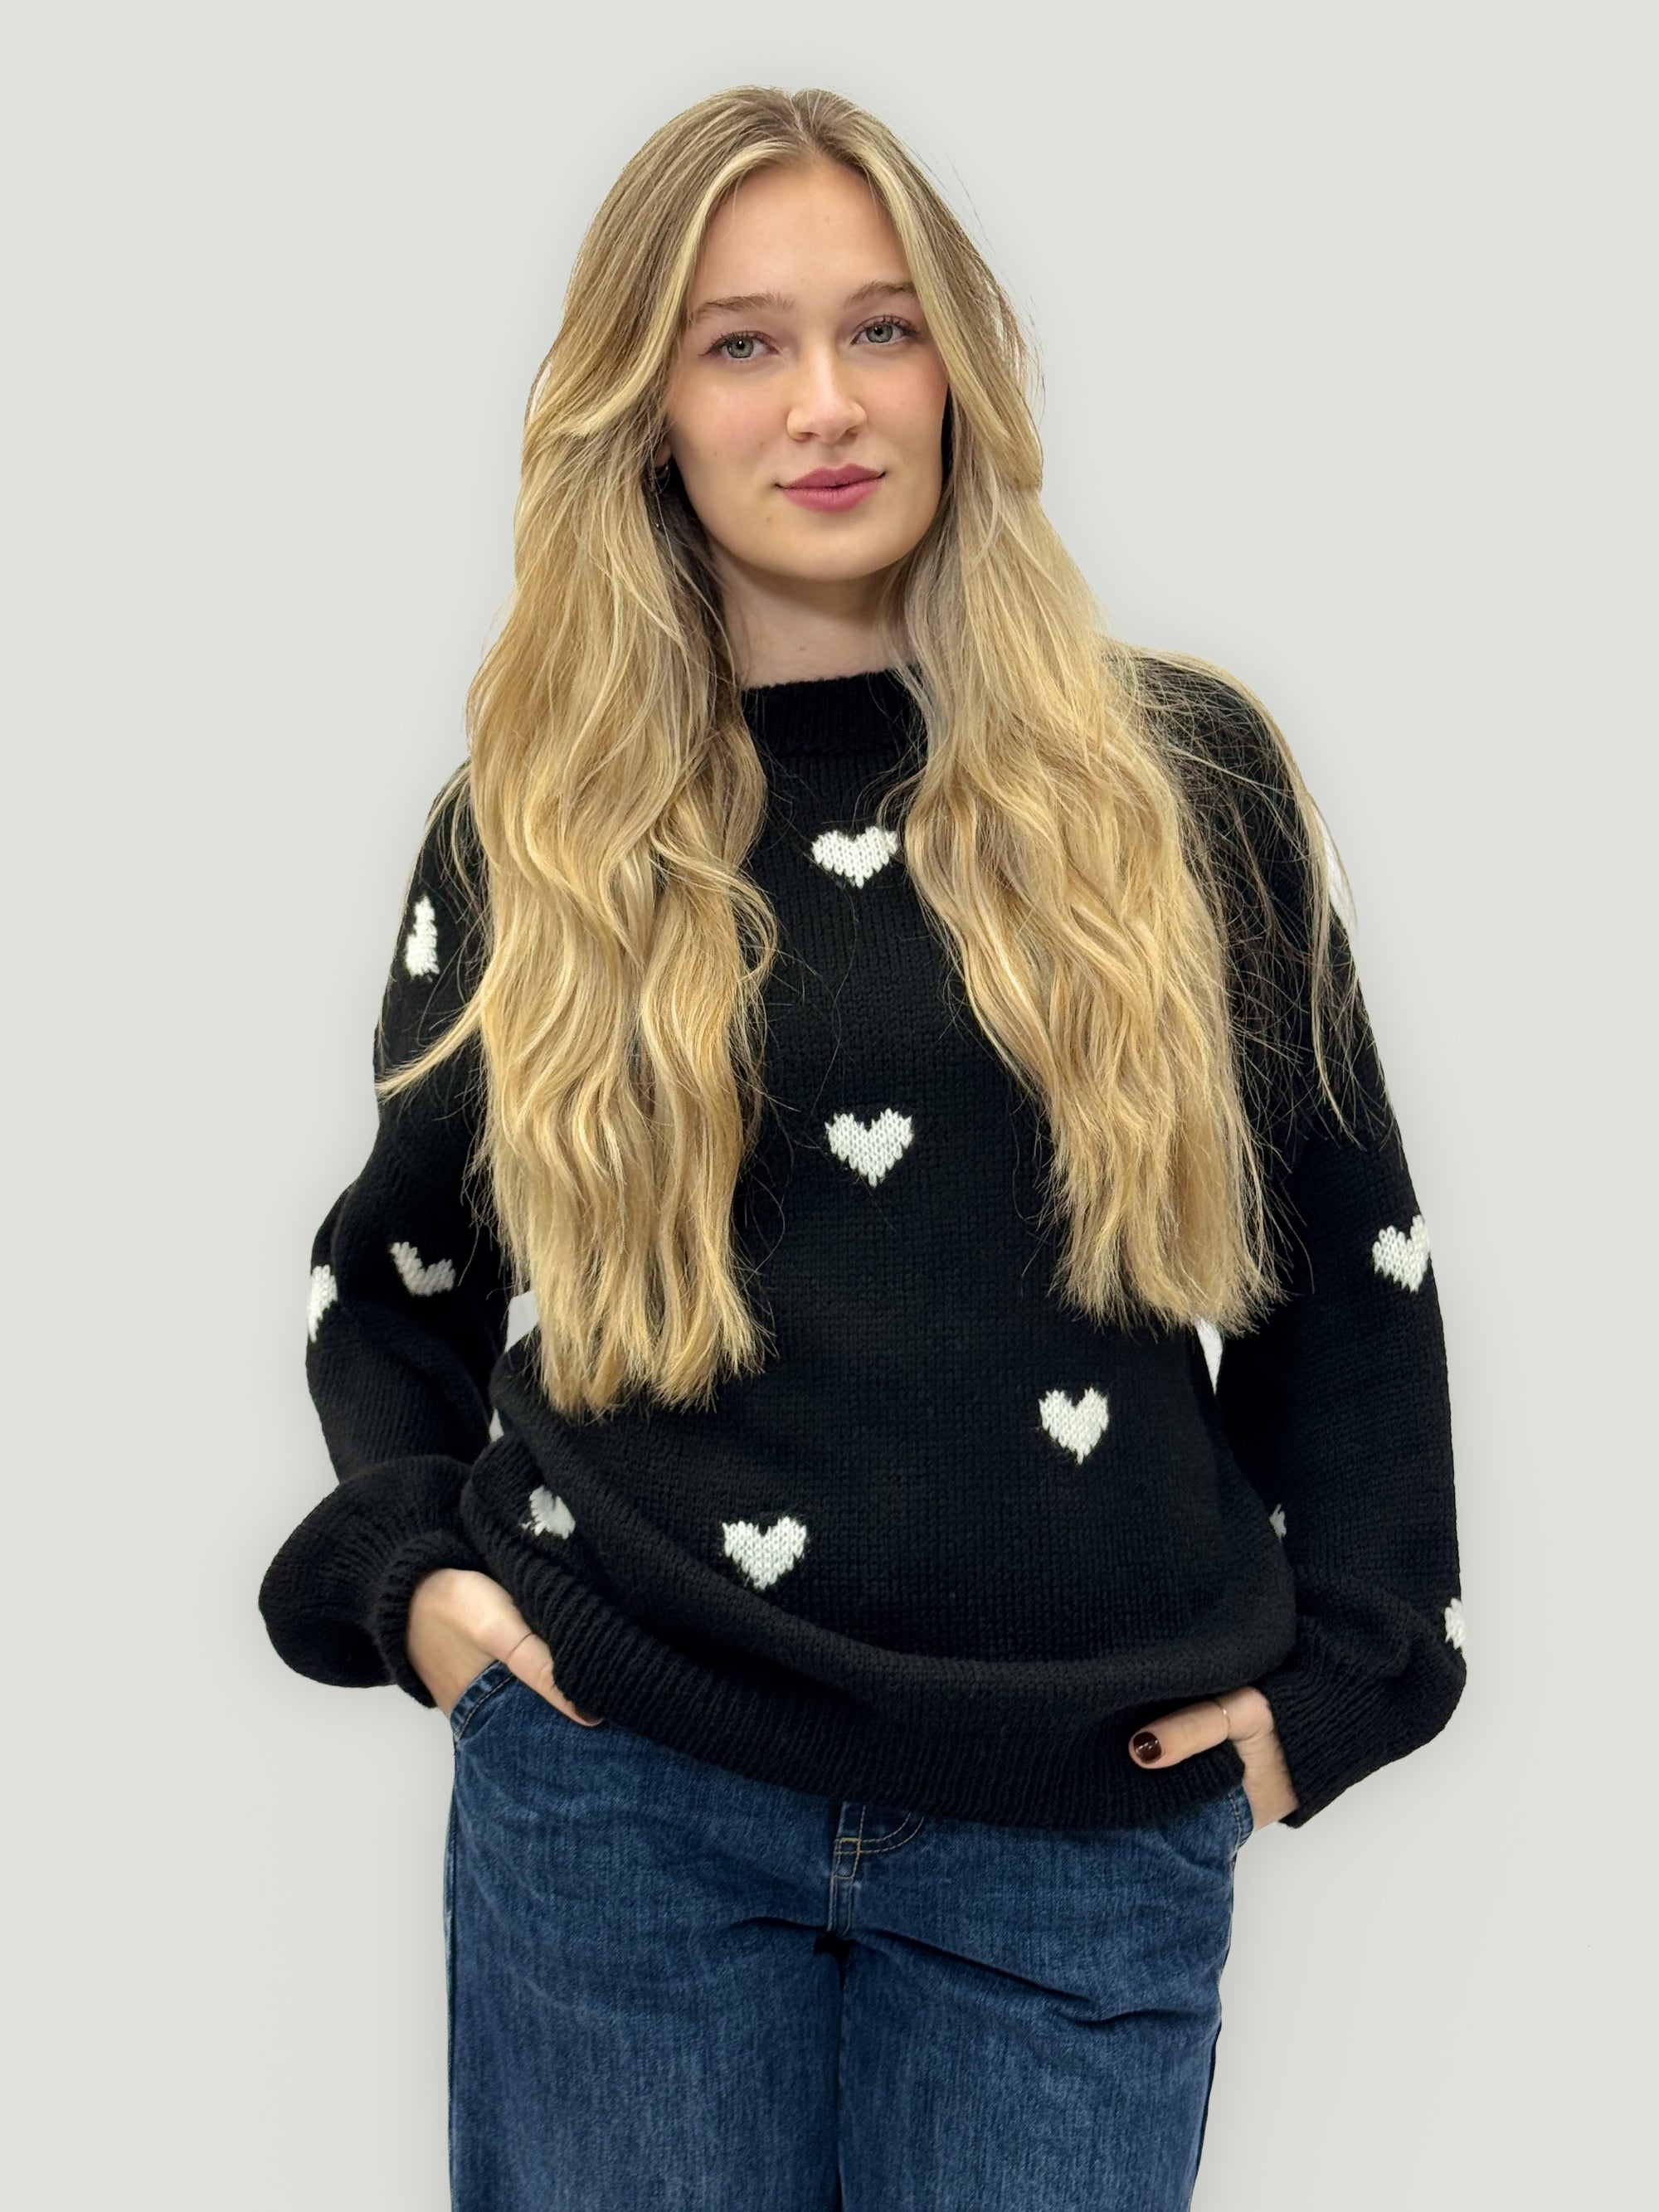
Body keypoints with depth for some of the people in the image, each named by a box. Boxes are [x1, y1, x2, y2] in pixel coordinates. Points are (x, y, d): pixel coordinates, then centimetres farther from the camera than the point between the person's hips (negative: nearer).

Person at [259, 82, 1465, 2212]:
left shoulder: (1180, 775, 1)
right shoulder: (532, 824, 4)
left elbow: (1349, 1258, 7)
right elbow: (394, 1268, 15)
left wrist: (1334, 1673, 3)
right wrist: (404, 1569, 0)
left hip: (1089, 1825, 0)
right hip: (618, 1798, 1)